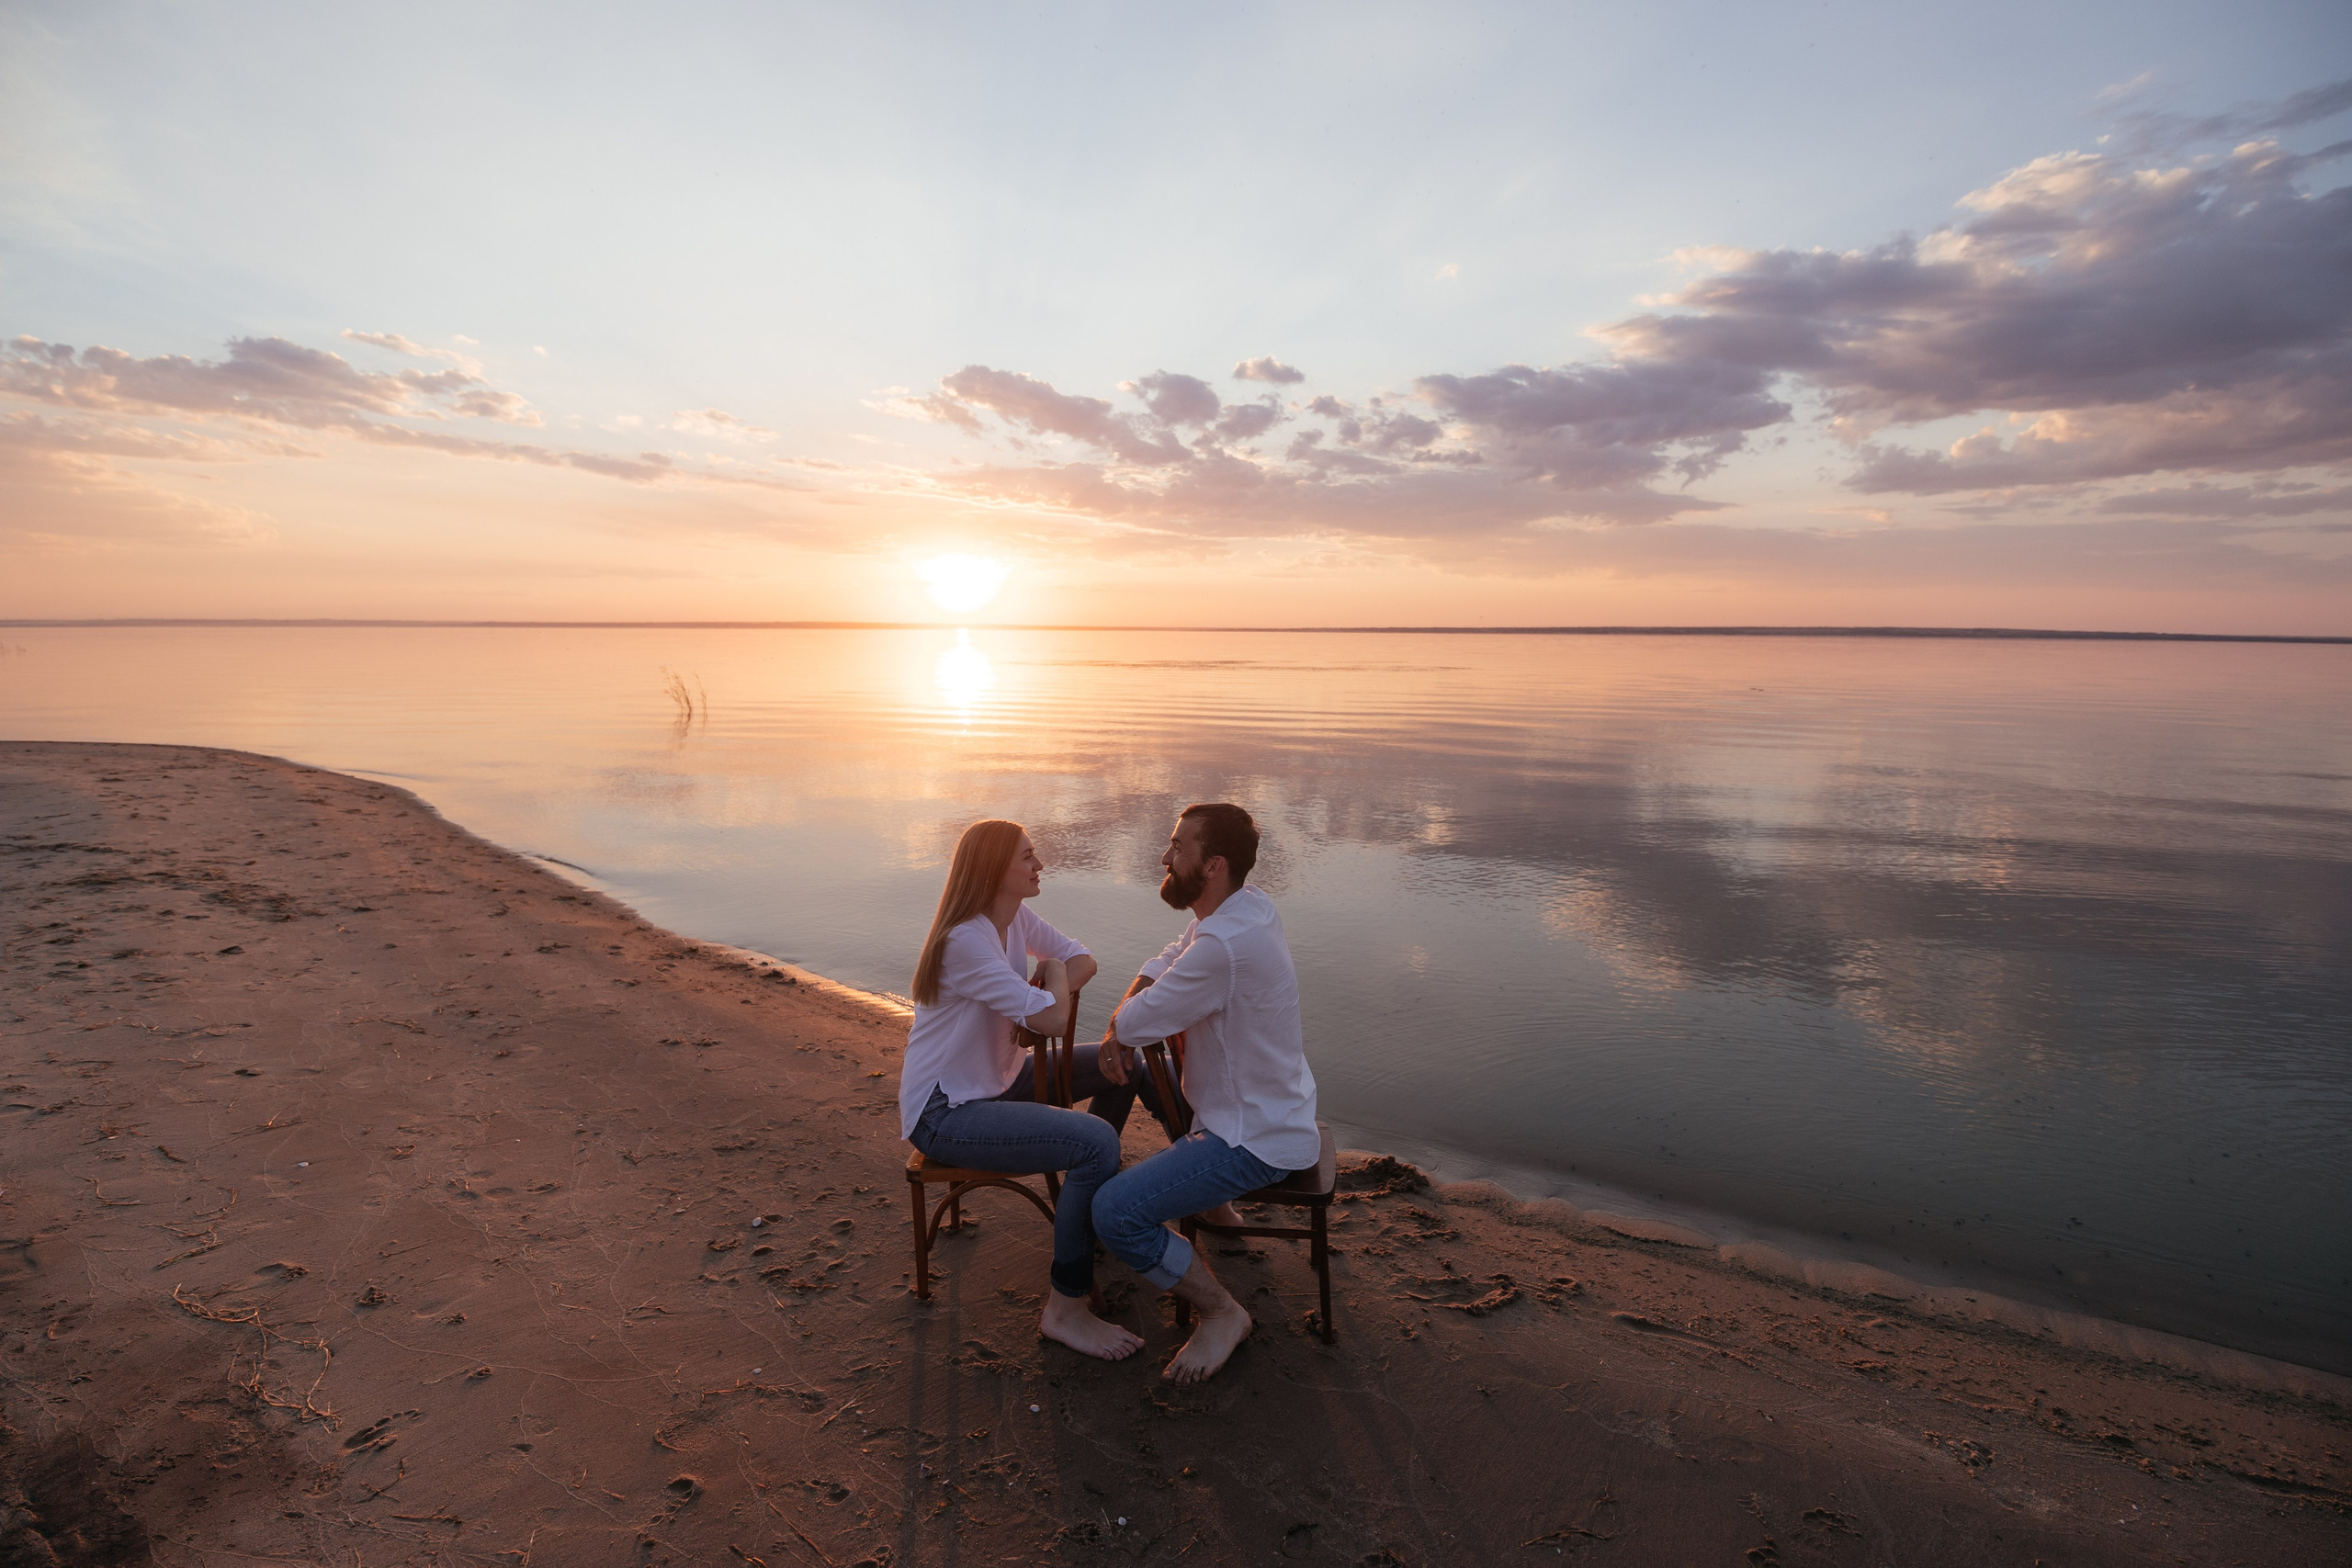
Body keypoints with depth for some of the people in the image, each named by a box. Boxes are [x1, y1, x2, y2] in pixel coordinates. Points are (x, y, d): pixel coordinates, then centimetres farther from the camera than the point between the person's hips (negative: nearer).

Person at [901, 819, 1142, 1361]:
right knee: (1096, 1142, -25)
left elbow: (1083, 961, 6)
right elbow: (1052, 1018, -29)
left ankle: (1095, 1200, 26)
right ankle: (1065, 1308, -11)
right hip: (943, 1113, -10)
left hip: (997, 1081, 10)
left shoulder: (1017, 917, 2)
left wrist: (1043, 996, -13)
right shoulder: (966, 940, -27)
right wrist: (1052, 974, -7)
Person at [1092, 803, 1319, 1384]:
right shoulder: (1248, 905, 0)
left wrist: (1121, 1021, 1)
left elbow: (1135, 1022, -23)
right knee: (1139, 1062, 27)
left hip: (1255, 1142, -10)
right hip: (1278, 1109, 10)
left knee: (1114, 1213, -17)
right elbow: (1167, 962, 12)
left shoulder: (1225, 944, -32)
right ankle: (1213, 1201, 37)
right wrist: (1121, 1028, -4)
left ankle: (1222, 1312, 1)